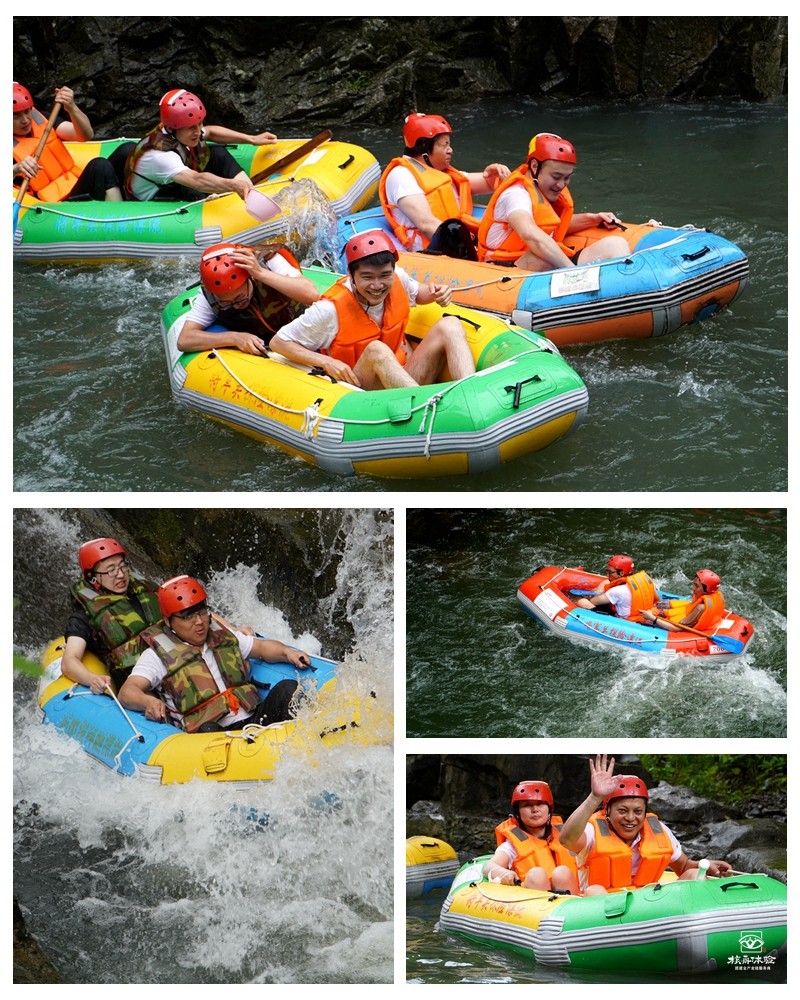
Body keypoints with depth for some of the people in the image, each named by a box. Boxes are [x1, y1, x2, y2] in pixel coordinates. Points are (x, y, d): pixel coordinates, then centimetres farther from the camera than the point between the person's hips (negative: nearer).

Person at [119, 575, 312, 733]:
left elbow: (261, 647, 29)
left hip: (256, 720, 5)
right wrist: (147, 702, -31)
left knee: (287, 689, -18)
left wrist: (287, 652, 6)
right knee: (207, 730, -38)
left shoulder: (222, 636, 22)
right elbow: (127, 691, -6)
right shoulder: (158, 655, 5)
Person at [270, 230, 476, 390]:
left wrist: (433, 293, -1)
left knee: (449, 325, -14)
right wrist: (326, 362, -23)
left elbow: (415, 293, 23)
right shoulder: (332, 309, -17)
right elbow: (279, 342, -11)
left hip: (406, 379, 6)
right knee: (376, 350, -37)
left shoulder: (398, 280, -3)